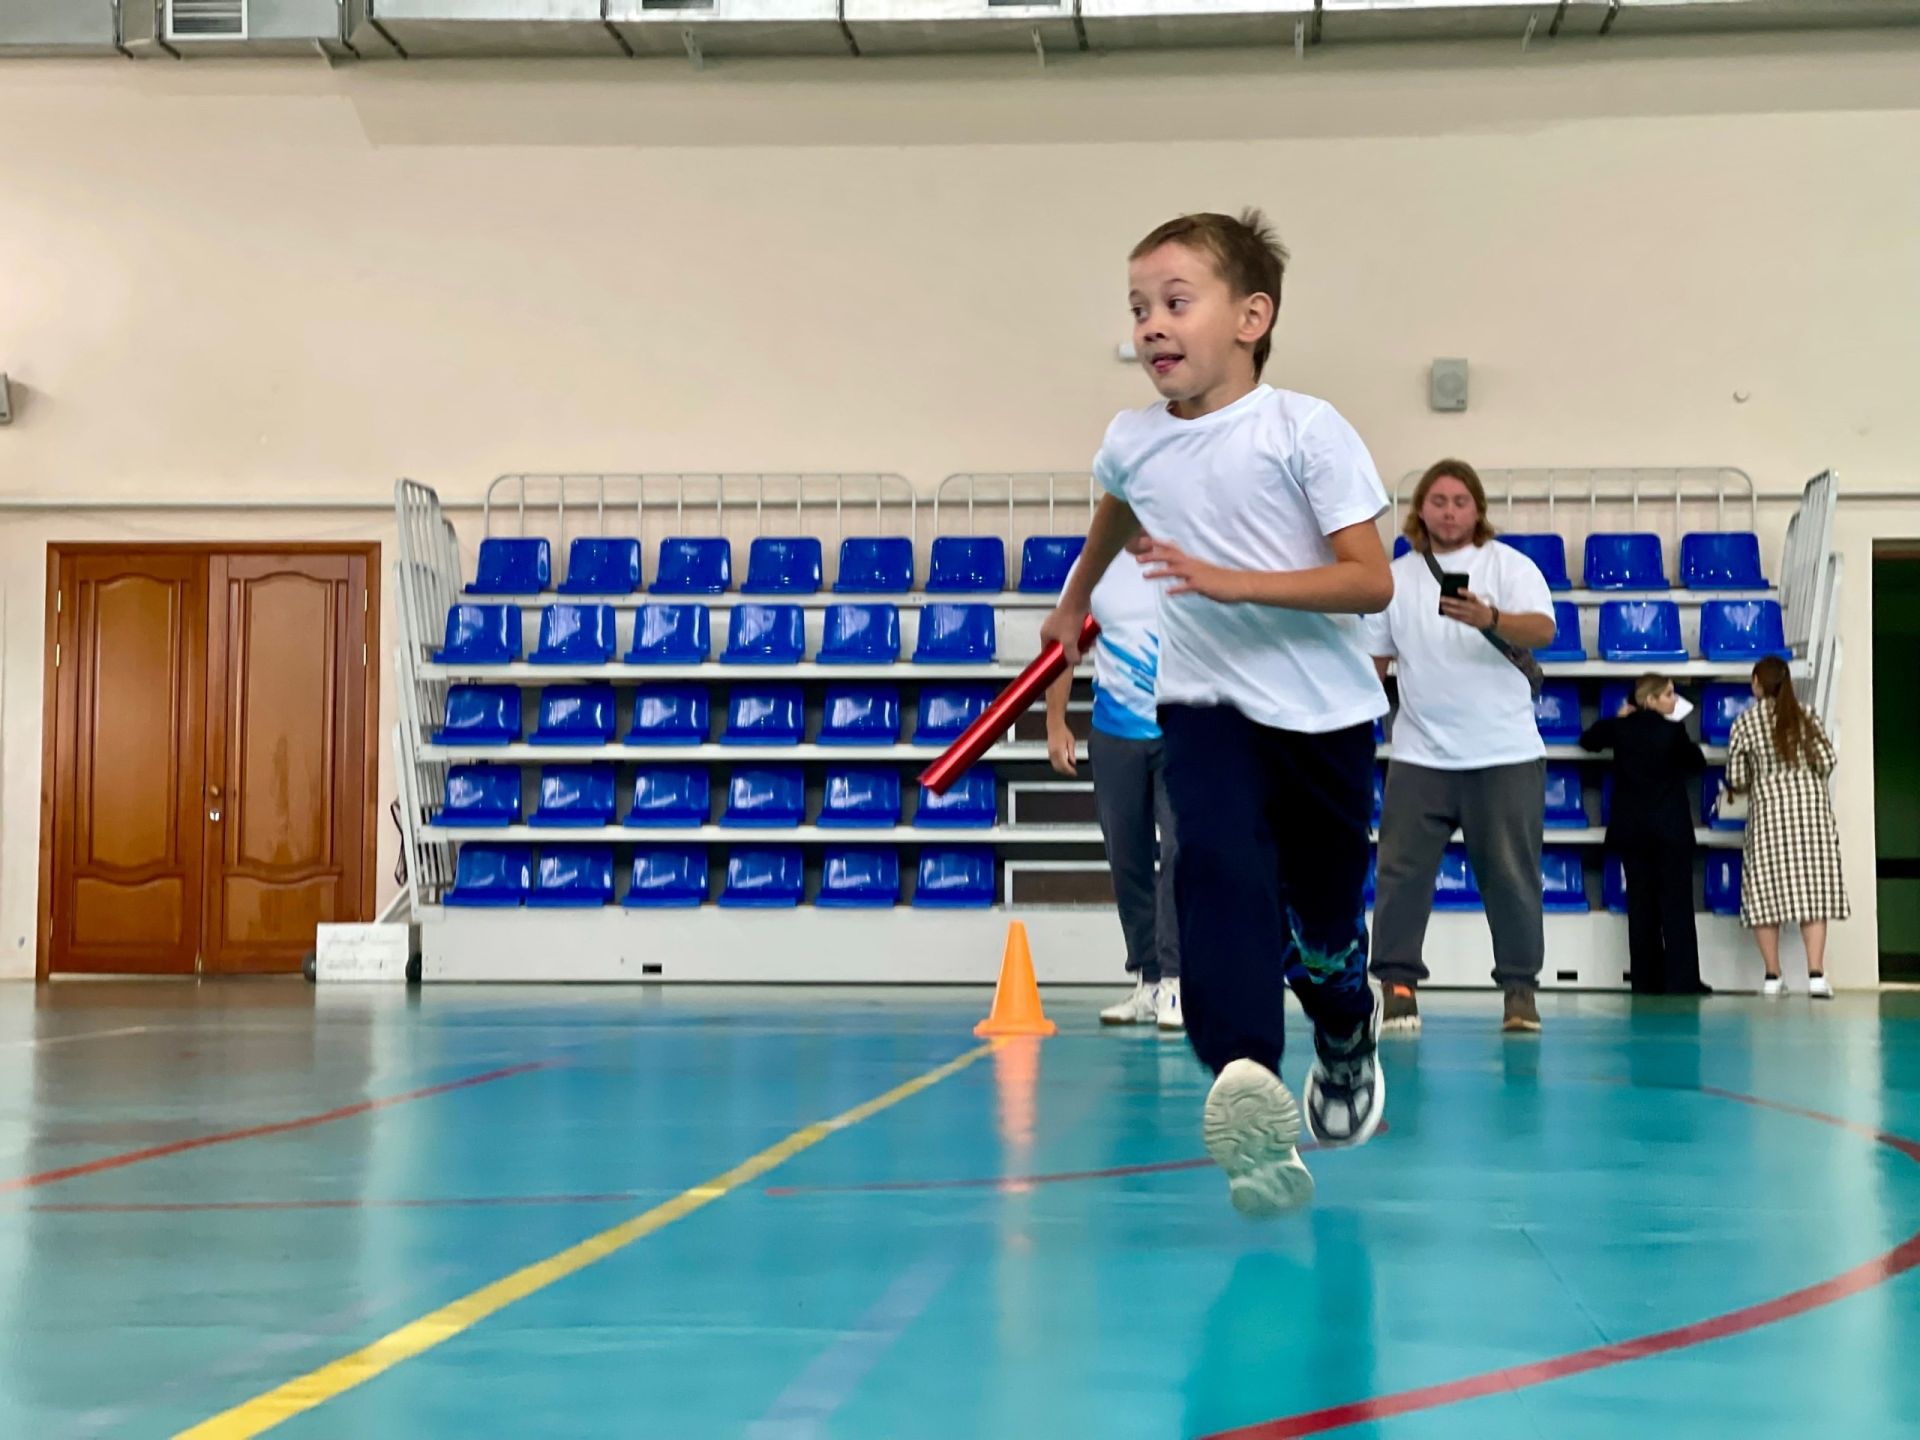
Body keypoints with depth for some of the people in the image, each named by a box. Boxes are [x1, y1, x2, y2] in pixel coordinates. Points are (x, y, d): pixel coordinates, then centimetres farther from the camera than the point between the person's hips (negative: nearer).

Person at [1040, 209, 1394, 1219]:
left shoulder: (1305, 430, -15)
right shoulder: (1131, 442, -1)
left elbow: (1372, 580, -19)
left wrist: (1233, 581, -29)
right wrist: (1074, 600, 39)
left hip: (1324, 707, -2)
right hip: (1207, 699, 2)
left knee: (1326, 905, 11)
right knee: (1218, 864, -26)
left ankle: (1346, 1041, 45)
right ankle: (1246, 1079, -38)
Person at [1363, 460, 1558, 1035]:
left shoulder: (1509, 566, 1)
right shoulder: (1396, 577, 11)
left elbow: (1542, 629, -15)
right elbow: (1373, 658, 15)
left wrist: (1488, 618, -33)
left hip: (1505, 755, -2)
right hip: (1420, 756, 2)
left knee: (1511, 874, 1)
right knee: (1400, 869, -3)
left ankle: (1520, 988, 10)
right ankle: (1397, 984, 2)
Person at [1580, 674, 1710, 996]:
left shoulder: (1620, 728, 0)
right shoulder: (1673, 731, -10)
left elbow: (1588, 740, 18)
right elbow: (1697, 763, 2)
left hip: (1631, 830, 4)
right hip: (1670, 830, -4)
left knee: (1641, 904, 7)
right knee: (1676, 905, -2)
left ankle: (1646, 980, 6)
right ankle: (1681, 980, -7)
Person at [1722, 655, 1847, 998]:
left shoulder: (1745, 723, 0)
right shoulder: (1805, 718, 5)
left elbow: (1736, 779, 0)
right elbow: (1826, 762, -1)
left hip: (1768, 808, -1)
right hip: (1811, 805, 2)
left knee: (1765, 891, 5)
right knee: (1812, 888, 0)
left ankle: (1773, 976, 4)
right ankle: (1816, 975, -10)